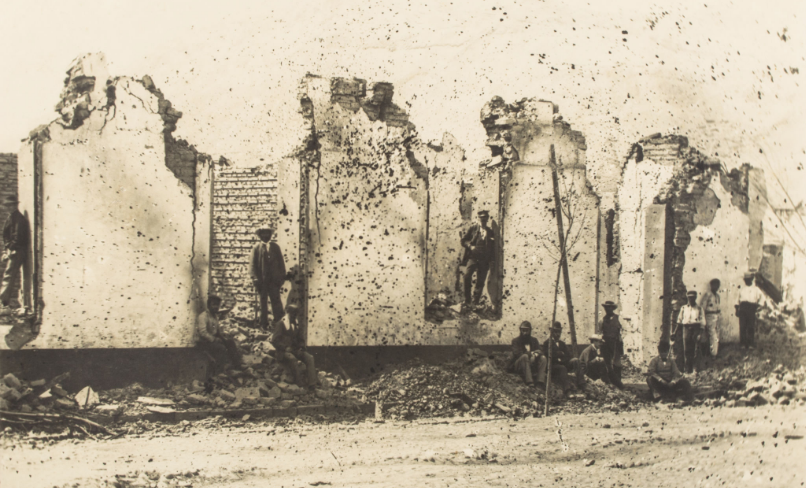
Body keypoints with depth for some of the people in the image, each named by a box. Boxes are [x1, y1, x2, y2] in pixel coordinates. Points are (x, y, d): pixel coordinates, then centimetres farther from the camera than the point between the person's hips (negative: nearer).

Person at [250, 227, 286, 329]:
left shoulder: (275, 247, 11)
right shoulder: (256, 247, 7)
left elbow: (281, 262, 11)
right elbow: (253, 264, 3)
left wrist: (282, 276, 3)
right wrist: (255, 277, -7)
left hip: (274, 279, 0)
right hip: (261, 279, 0)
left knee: (276, 300, -2)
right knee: (263, 301, 5)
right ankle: (264, 323, 12)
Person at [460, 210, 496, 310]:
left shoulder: (490, 232, 15)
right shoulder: (472, 228, 10)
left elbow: (493, 248, 18)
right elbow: (464, 240, 8)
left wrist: (492, 260, 7)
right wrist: (470, 246, -10)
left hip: (484, 260, 2)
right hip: (473, 257, -2)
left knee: (480, 282, -1)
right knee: (467, 275, -22)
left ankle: (475, 303, 8)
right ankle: (467, 301, -12)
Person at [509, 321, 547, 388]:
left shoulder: (534, 340, 18)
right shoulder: (516, 341, 5)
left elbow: (539, 351, 2)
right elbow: (517, 354, -12)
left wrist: (534, 355, -22)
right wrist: (530, 354, -23)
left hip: (532, 365, 4)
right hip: (518, 366, -4)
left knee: (543, 358, -22)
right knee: (525, 356, -35)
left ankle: (540, 382, -37)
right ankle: (529, 382, -48)